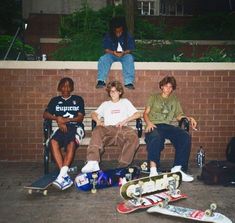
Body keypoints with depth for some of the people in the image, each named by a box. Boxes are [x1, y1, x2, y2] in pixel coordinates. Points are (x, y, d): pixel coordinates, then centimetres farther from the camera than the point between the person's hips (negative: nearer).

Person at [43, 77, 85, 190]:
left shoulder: (78, 99, 17)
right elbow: (45, 114, 9)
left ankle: (62, 175, -45)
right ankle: (65, 175, -37)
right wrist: (57, 118, -10)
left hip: (76, 127, -1)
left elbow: (80, 117, 6)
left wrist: (66, 120, -9)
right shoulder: (55, 100, 22)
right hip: (61, 127, 2)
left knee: (71, 143, -36)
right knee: (53, 142, -34)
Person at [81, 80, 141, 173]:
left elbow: (137, 114, 17)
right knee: (97, 130, -36)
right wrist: (98, 120, -1)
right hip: (108, 129, 1)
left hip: (122, 129, -1)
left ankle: (123, 166, -40)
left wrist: (124, 121, 0)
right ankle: (93, 162, -51)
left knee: (133, 137, -37)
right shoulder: (105, 104, 34)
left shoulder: (125, 102, 28)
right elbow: (94, 114, 24)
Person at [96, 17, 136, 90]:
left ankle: (129, 82, -40)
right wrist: (113, 52, -26)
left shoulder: (128, 36, -5)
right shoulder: (108, 36, -3)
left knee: (129, 58, -35)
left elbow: (130, 50, -4)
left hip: (124, 55, -1)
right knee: (103, 59, -30)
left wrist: (124, 53, -27)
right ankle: (101, 81, -33)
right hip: (112, 54, 1)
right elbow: (106, 49, -4)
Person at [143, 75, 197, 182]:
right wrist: (148, 122, -9)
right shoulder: (154, 97, 21)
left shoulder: (175, 100, 28)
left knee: (186, 136, -28)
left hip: (168, 125, 3)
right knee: (155, 137, -40)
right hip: (154, 125, -3)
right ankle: (153, 170, -43)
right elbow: (145, 113, 12)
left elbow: (179, 115, 21)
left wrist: (189, 118, 0)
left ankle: (177, 168, -28)